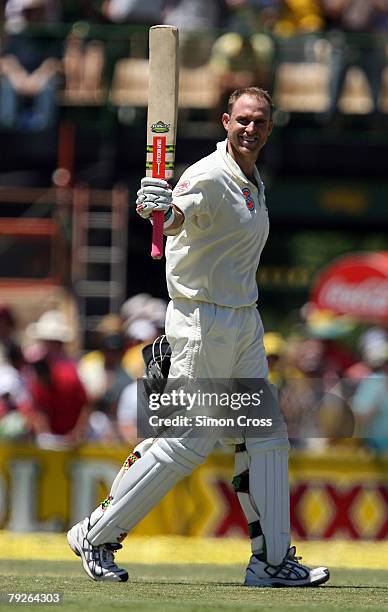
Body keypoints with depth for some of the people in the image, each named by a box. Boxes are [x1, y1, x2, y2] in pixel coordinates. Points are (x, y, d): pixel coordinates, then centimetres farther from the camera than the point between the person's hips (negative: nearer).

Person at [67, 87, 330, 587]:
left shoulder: (253, 183, 11)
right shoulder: (209, 177, -18)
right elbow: (178, 217, -40)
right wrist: (161, 211, -59)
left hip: (245, 322, 9)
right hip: (204, 323, -9)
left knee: (266, 437, 7)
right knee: (187, 442, -8)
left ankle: (272, 559, 11)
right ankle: (96, 536, 3)